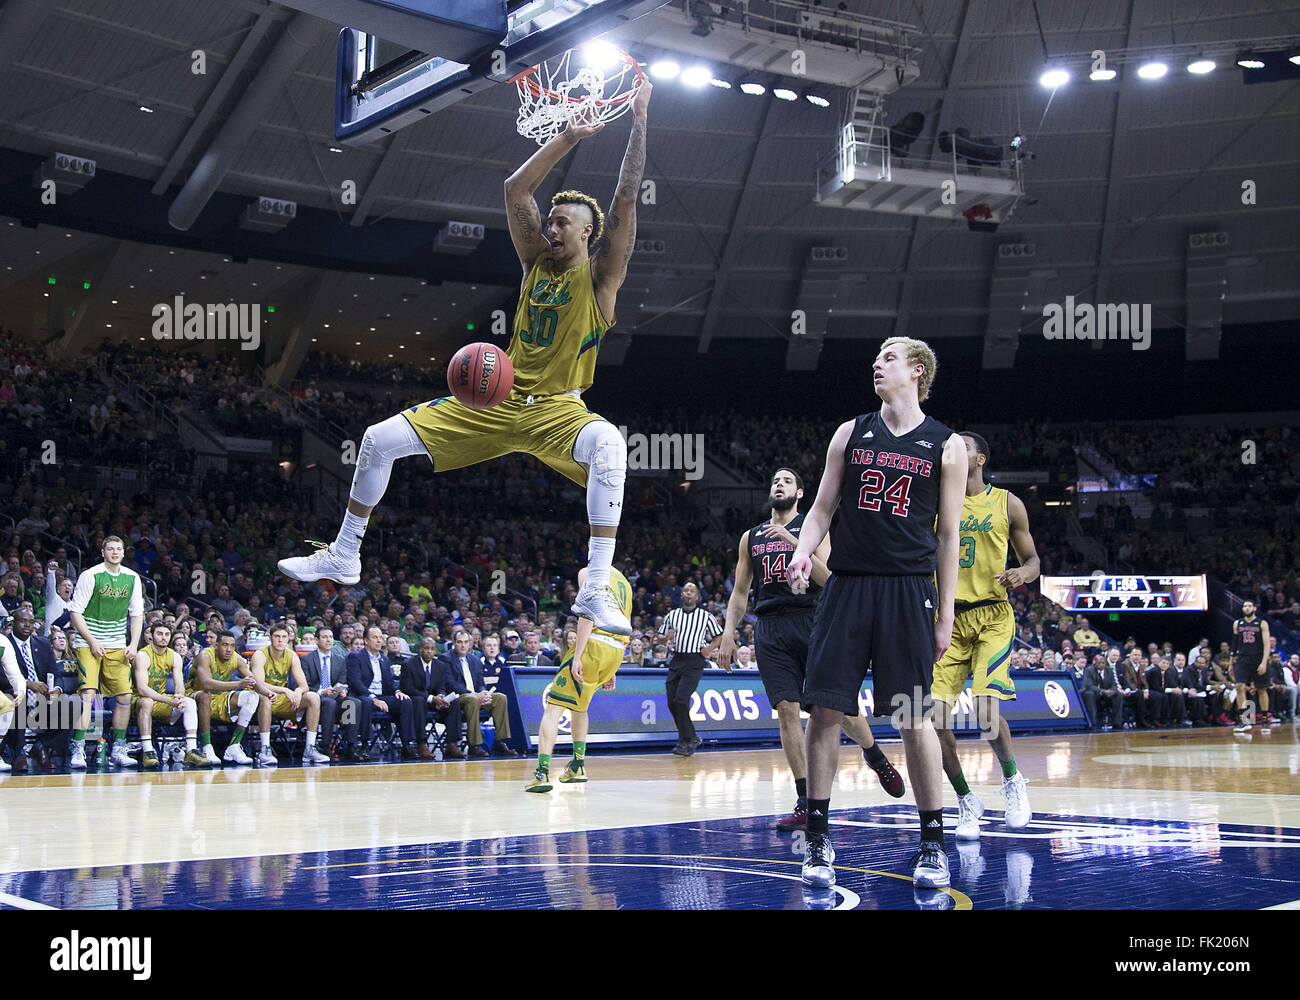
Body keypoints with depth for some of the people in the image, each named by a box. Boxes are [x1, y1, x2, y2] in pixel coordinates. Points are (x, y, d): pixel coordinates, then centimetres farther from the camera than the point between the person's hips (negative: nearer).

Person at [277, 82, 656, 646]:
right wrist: (569, 138, 1)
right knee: (380, 440, -1)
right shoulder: (538, 261, 10)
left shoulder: (601, 275, -4)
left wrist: (639, 121, -15)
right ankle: (343, 556, 16)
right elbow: (516, 188, 5)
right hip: (498, 400, 6)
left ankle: (597, 589, -44)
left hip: (557, 409, -5)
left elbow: (626, 200, -14)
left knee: (607, 442, -42)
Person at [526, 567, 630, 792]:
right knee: (578, 704, 28)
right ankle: (577, 767, 30)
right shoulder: (624, 581, 24)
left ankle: (543, 772, -15)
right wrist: (610, 672, 26)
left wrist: (577, 657, -17)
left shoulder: (588, 573, 2)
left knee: (554, 707, -4)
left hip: (593, 646, -7)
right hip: (617, 651, 7)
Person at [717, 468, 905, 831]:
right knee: (787, 710, -7)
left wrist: (793, 541, -19)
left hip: (810, 622, -3)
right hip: (770, 629, 3)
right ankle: (805, 802, -2)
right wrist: (728, 634, 7)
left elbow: (827, 576, -9)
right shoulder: (751, 537, 16)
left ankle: (875, 757, 29)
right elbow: (740, 592, 18)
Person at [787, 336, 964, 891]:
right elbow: (822, 507, 12)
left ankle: (932, 845, 11)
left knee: (913, 718, -2)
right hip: (847, 585, 2)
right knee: (824, 708, -1)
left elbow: (948, 536, 5)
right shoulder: (851, 433, 11)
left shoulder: (946, 446, 5)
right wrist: (804, 551, -8)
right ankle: (817, 840, 11)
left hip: (909, 590, -2)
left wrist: (945, 616, 2)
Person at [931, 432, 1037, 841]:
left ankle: (1012, 780, 11)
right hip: (947, 618, 2)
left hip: (992, 615, -2)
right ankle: (966, 802, 11)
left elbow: (1032, 559, 10)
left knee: (986, 711, -19)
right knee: (934, 718, -10)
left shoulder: (1007, 504, 5)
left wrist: (1022, 573, -12)